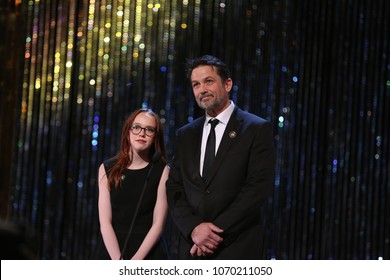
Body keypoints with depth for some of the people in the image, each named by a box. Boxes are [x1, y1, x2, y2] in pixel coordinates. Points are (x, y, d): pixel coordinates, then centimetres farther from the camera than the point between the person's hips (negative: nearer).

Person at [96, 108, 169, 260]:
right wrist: (118, 260, -15)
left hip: (148, 254, -1)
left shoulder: (162, 171, -2)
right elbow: (105, 222, -4)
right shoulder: (107, 169, 3)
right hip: (111, 252, 1)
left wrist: (136, 259, -17)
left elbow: (158, 224, -7)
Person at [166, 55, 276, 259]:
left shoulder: (257, 129, 0)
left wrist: (217, 231, -12)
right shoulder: (185, 135, 15)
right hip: (192, 248, 4)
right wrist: (193, 228, -9)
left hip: (236, 249, -4)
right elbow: (174, 189, 10)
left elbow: (258, 188, -9)